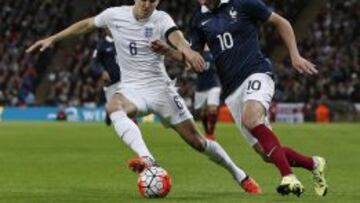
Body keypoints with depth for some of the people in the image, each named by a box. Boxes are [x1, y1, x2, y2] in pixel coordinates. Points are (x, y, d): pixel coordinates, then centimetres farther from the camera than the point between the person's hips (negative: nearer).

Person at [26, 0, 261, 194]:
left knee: (196, 140, -2)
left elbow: (175, 35, -31)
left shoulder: (161, 19, -9)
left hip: (160, 87, -1)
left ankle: (240, 176, 20)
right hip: (131, 87, 1)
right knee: (114, 106, -36)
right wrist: (52, 39, 15)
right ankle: (147, 158, -53)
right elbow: (86, 24, 16)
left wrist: (187, 50, -55)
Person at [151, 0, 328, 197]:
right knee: (267, 153, 2)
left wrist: (295, 56, 1)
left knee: (250, 118, -37)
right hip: (231, 90, 5)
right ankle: (313, 164, 27)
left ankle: (288, 177, -35)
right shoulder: (199, 18, 10)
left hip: (256, 72, -5)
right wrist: (168, 51, -3)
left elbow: (281, 23, 5)